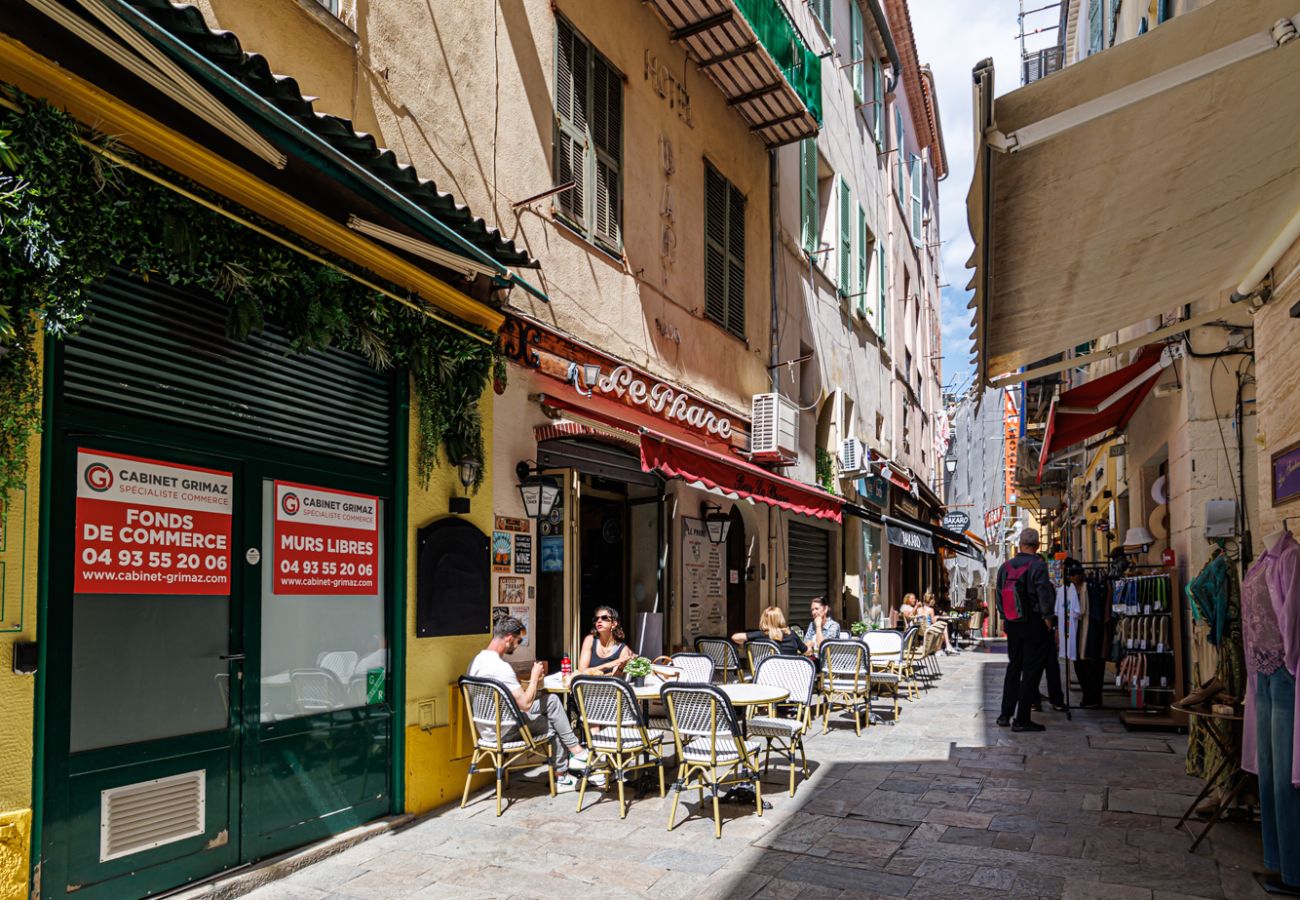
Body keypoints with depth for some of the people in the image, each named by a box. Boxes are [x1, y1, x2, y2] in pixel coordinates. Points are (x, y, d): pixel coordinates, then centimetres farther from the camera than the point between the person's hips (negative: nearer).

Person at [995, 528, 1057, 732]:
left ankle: (1005, 714, 19)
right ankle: (1021, 719, 2)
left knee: (1013, 667, 17)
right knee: (1031, 670, 1)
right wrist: (1048, 618, -6)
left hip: (1012, 624, 6)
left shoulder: (1005, 567, 4)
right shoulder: (1038, 566, -14)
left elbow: (999, 595, 8)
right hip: (1034, 624, -6)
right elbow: (1044, 594, -17)